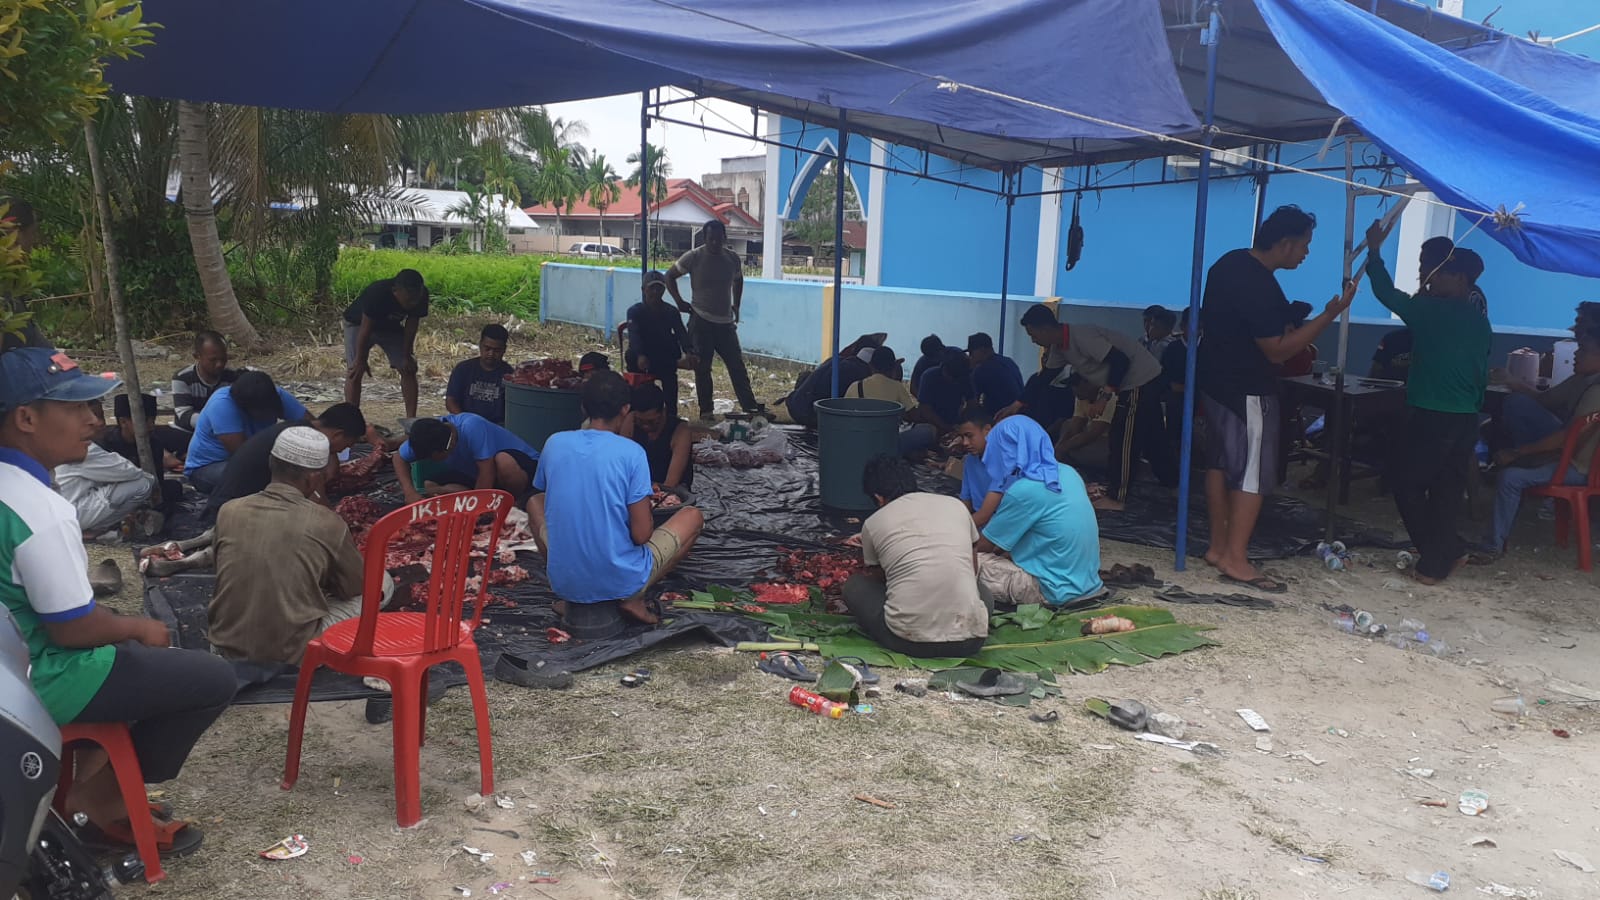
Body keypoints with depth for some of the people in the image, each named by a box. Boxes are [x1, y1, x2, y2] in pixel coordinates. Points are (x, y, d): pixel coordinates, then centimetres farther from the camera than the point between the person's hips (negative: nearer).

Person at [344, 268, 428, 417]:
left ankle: (411, 419, 1)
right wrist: (360, 360, -23)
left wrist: (407, 356, -11)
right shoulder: (377, 294, -40)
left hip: (391, 325, 4)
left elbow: (411, 326, -14)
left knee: (409, 369, -5)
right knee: (355, 370, -16)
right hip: (359, 323, -4)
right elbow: (366, 329, -31)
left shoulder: (421, 296, -27)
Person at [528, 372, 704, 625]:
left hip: (564, 582, 4)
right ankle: (634, 599, 2)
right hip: (620, 583, -3)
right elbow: (641, 535, -14)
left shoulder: (554, 442, -1)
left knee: (536, 502, 29)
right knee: (693, 516, 17)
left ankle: (568, 600, 15)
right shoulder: (631, 452, -13)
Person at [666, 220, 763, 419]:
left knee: (737, 365, 2)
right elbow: (670, 276, 2)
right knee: (702, 367, 0)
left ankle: (749, 405, 7)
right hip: (701, 321, -3)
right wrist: (679, 301, -5)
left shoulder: (733, 259, 4)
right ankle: (705, 410, 9)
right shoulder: (693, 257, -7)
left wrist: (736, 305, 15)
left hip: (726, 322, 3)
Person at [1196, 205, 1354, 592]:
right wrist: (1328, 315, -21)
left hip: (1214, 379, 10)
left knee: (1219, 462, 13)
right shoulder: (1260, 286, -24)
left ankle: (1219, 546, 21)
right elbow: (1277, 350, -20)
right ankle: (1235, 559, -1)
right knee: (1252, 473, -4)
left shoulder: (1230, 262, 6)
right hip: (1245, 390, -10)